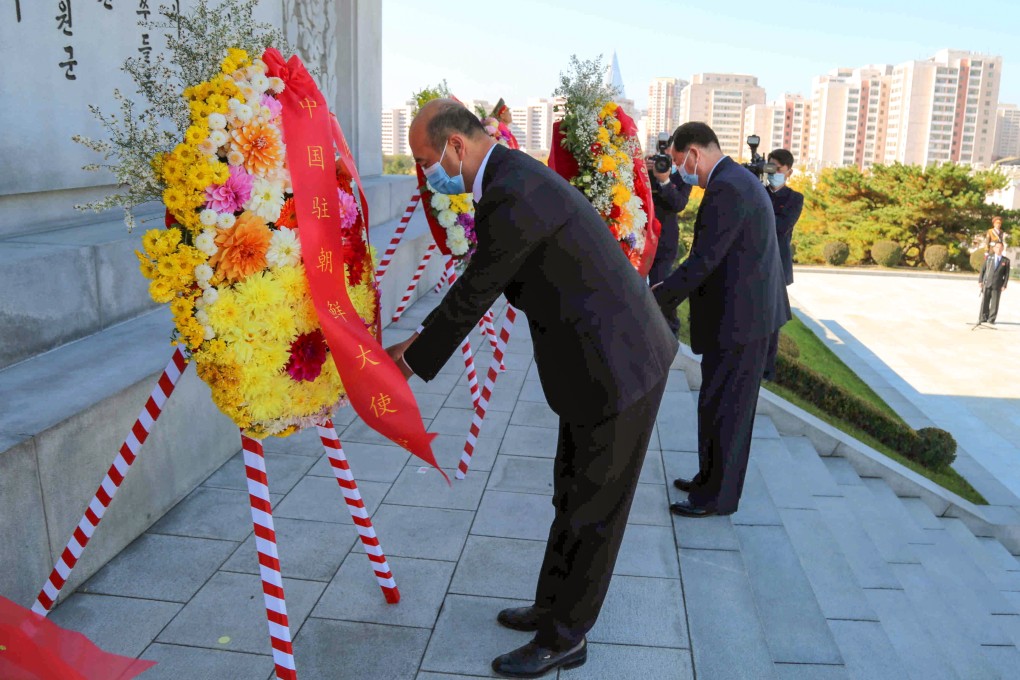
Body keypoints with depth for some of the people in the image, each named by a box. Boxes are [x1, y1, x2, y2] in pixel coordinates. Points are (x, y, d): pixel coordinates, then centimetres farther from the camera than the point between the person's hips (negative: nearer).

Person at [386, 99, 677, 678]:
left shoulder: (511, 195, -24)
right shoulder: (514, 176, 10)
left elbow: (474, 294, -16)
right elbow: (481, 285, 16)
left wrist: (413, 360, -2)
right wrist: (422, 341, 17)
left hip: (616, 365, -10)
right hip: (609, 354, 10)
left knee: (591, 511, 7)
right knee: (574, 495, 22)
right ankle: (555, 608, 40)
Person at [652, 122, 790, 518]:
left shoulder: (726, 189, -19)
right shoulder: (739, 179, 14)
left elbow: (703, 261, -24)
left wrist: (653, 301, -17)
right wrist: (667, 290, 15)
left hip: (737, 318, -10)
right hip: (749, 311, 10)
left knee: (720, 407, 1)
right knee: (730, 405, 19)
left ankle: (716, 496, 13)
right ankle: (712, 480, 33)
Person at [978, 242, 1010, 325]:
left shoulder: (1006, 261, 3)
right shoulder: (989, 257, 7)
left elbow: (1007, 274, 3)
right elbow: (983, 269, 8)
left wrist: (1004, 285, -4)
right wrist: (980, 280, 1)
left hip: (997, 285, -1)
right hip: (987, 283, 1)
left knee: (995, 303, 1)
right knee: (984, 302, 3)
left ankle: (991, 319, 7)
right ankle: (983, 318, 10)